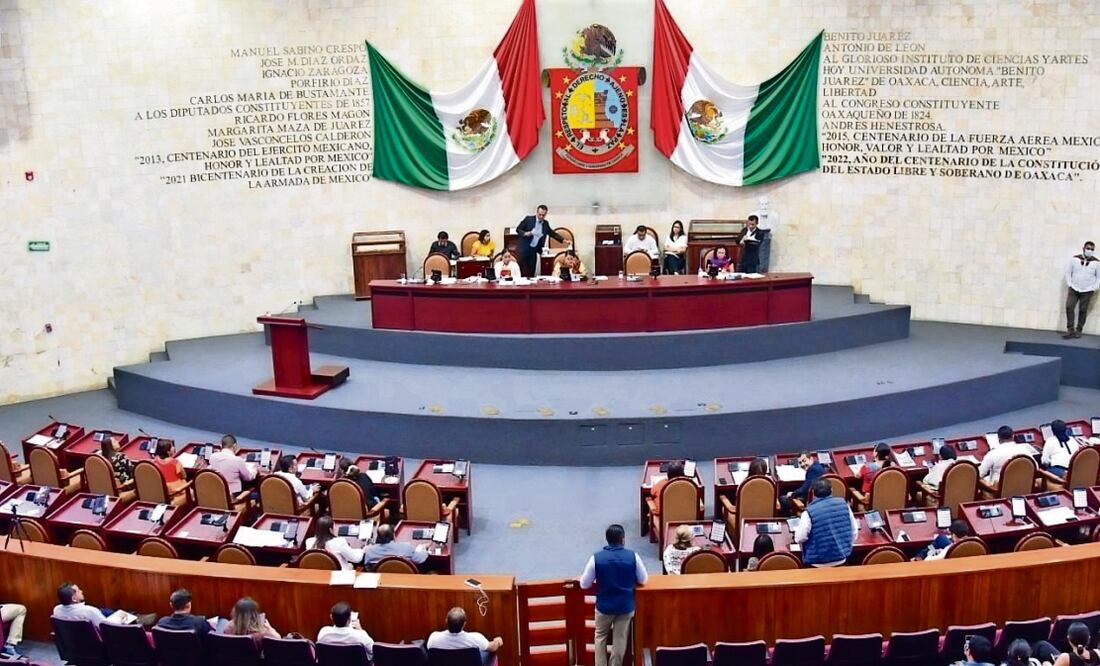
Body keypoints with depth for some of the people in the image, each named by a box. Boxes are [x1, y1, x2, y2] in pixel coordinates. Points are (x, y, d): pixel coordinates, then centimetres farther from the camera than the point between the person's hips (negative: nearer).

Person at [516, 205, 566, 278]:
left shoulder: (545, 223, 9)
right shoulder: (528, 219, -4)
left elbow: (553, 233, 17)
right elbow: (518, 229, -1)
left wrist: (563, 240, 9)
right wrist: (525, 233, -19)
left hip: (533, 251, 4)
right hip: (524, 249, -4)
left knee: (531, 273, 2)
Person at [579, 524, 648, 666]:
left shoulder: (596, 558, -15)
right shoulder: (633, 556, -13)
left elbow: (584, 584, -7)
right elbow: (643, 580, 1)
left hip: (604, 605, 0)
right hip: (626, 606, 0)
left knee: (600, 636, 21)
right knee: (620, 639, 16)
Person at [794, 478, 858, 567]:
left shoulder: (809, 512, -17)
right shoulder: (843, 504, -3)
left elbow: (800, 538, -15)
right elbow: (854, 530, 5)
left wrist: (801, 524, 6)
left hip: (818, 562, -5)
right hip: (841, 558, 5)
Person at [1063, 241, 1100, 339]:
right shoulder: (1075, 259, -1)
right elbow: (1068, 271, 6)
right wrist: (1069, 284, -1)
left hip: (1087, 291, -1)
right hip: (1074, 289, 1)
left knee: (1083, 310, 2)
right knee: (1069, 307, -10)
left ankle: (1078, 330, 11)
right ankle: (1070, 330, -6)